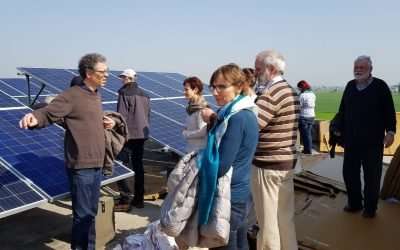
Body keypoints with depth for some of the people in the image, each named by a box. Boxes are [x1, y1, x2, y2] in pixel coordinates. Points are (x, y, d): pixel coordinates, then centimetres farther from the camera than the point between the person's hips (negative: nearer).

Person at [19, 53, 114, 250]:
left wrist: (105, 123, 6)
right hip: (81, 167, -8)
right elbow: (48, 113, -22)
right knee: (83, 215, 1)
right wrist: (34, 118, -42)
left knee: (91, 212, 19)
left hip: (96, 164, 8)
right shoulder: (71, 95, -13)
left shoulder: (96, 96, 13)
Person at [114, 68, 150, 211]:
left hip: (128, 135, -7)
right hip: (142, 135, 8)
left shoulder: (124, 93, -10)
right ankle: (139, 199, 18)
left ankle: (126, 200, -3)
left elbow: (121, 116, -15)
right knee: (138, 166, 13)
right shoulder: (144, 95, 12)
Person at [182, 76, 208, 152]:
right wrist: (185, 131, 1)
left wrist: (186, 133, -11)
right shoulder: (191, 106, 7)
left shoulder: (201, 108, -19)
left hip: (199, 150, -9)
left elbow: (202, 132, -21)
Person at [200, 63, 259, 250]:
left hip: (228, 198, -9)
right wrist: (214, 123, 0)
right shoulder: (245, 114, 8)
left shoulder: (236, 119, -22)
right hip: (240, 194, 9)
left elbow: (220, 167, -23)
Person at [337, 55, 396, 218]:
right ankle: (354, 203, 26)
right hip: (351, 140, 4)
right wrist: (339, 130, 9)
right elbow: (342, 110, 11)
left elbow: (389, 111, -3)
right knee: (349, 173, 9)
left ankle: (370, 207, 20)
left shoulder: (380, 86, -2)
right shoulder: (350, 86, 9)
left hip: (373, 141, -4)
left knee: (372, 176, 6)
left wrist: (390, 131, -11)